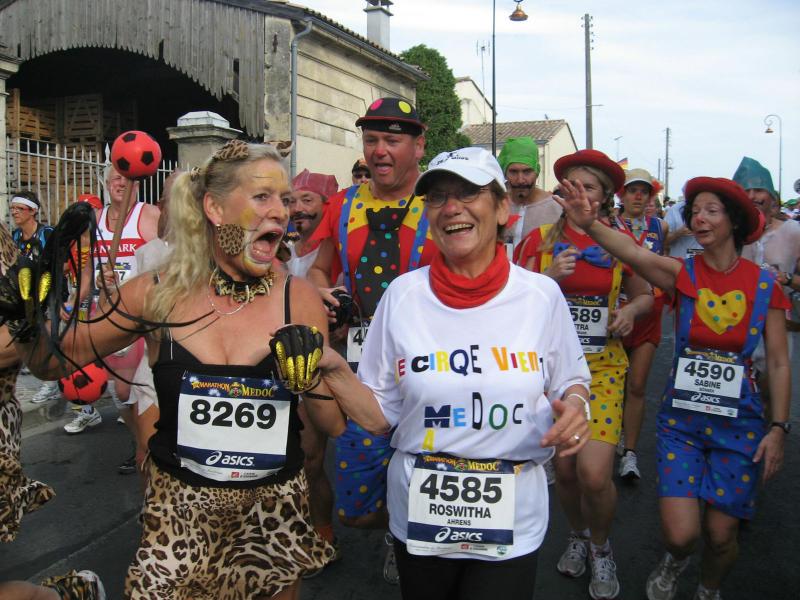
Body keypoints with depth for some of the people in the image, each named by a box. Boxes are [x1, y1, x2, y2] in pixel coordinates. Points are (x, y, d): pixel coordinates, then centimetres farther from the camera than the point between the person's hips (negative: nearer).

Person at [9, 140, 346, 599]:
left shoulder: (299, 298, -10)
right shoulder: (158, 294, -10)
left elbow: (335, 426, -6)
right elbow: (54, 362, 3)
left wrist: (310, 380, -24)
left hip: (275, 509, 1)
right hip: (179, 509, 0)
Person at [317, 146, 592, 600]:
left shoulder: (542, 295, -8)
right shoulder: (403, 294, -8)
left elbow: (571, 381, 7)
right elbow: (379, 415, -3)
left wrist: (575, 405, -15)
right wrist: (334, 371, -19)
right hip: (419, 518, 1)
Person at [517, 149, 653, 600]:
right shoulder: (541, 239, 1)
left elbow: (645, 294, 15)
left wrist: (631, 310, -7)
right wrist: (550, 276, -18)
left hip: (602, 365, -1)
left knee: (594, 473, -13)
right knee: (564, 468, 6)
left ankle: (601, 546, 19)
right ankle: (578, 534, 38)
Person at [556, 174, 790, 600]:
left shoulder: (764, 284, -3)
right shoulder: (682, 275, -6)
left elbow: (778, 364, 2)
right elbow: (634, 254, -27)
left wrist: (778, 428, -2)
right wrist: (590, 224, -44)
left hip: (738, 424, 1)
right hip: (680, 420, 0)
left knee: (721, 536, 8)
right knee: (680, 534, -6)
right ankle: (675, 561, 33)